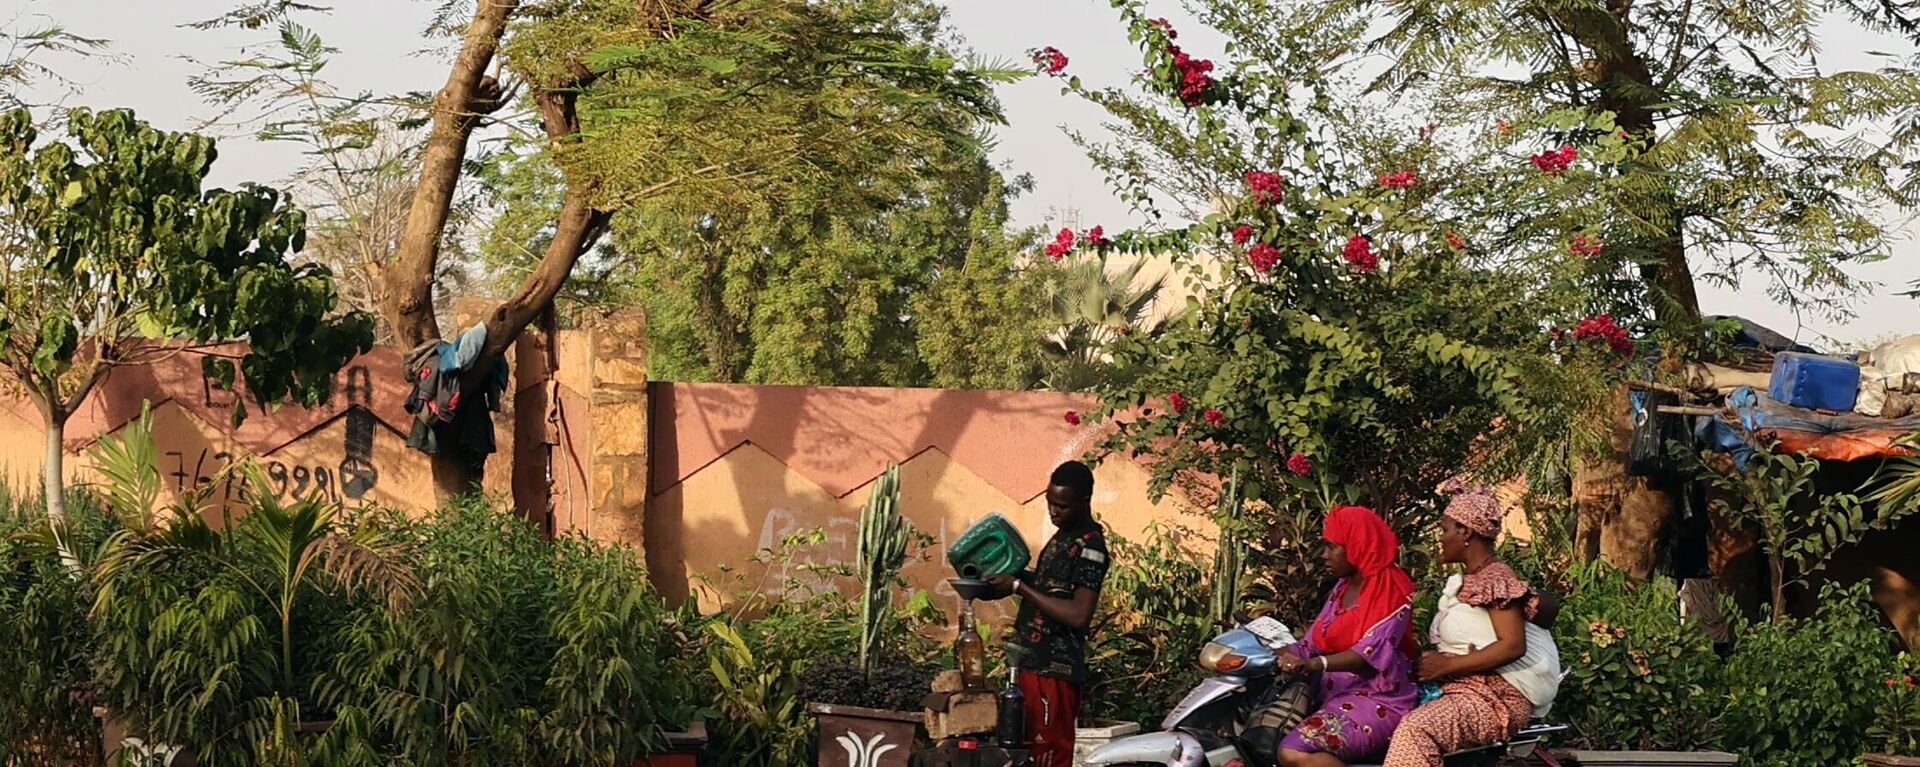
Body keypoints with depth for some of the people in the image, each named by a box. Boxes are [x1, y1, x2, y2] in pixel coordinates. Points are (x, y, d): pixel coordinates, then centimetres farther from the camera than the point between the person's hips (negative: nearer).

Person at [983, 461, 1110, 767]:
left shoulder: (1090, 546, -15)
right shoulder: (1063, 535, 15)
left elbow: (1078, 615, -23)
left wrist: (1020, 587, -20)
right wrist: (1015, 579, 11)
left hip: (1054, 668, -10)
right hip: (1032, 661, 10)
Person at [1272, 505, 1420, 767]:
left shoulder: (1390, 588, -8)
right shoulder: (1342, 590, 18)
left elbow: (1371, 651, -22)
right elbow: (1314, 642, 14)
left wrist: (1315, 664, -36)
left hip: (1377, 702, -9)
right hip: (1335, 696, 9)